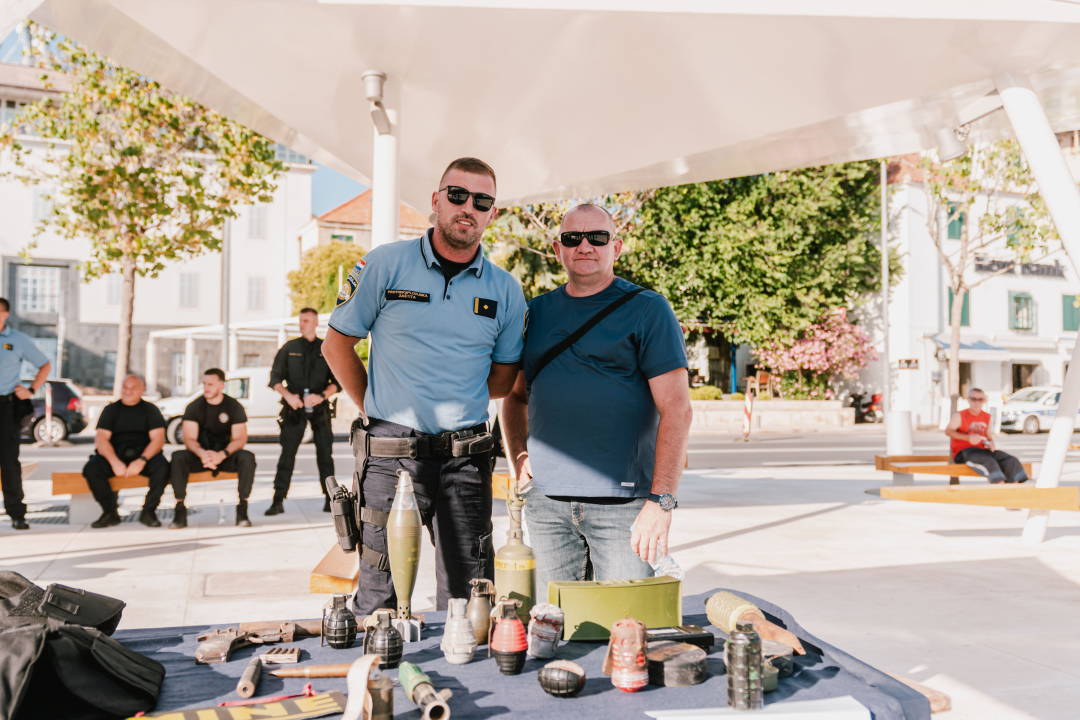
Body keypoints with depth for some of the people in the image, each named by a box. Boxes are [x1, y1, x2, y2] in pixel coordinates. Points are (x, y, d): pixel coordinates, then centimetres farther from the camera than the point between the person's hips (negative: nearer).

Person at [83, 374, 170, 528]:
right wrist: (115, 462, -20)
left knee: (161, 466, -33)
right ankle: (110, 512, -11)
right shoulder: (110, 410, 13)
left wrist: (141, 461, -22)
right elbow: (101, 439, -1)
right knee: (91, 468, -27)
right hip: (115, 454, 2)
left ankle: (148, 511, -14)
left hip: (144, 453, -1)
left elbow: (158, 439, -3)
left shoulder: (150, 409, 10)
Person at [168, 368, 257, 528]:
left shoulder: (234, 406, -3)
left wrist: (222, 455, -30)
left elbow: (240, 439, -10)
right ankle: (180, 511, -25)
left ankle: (242, 511, -23)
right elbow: (189, 439, -9)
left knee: (247, 458, -33)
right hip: (200, 454, 0)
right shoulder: (194, 406, -1)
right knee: (178, 457, -31)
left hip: (226, 456, 0)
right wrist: (202, 454, -32)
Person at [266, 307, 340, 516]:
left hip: (319, 408, 0)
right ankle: (278, 501, 0)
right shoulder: (289, 348, 8)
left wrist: (322, 396, -14)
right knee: (287, 453, -2)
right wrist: (288, 395, -12)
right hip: (294, 406, 0)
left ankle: (329, 499, 8)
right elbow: (275, 377, 6)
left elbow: (337, 381, 3)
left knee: (325, 454, 1)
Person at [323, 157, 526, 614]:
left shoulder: (505, 291, 6)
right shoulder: (384, 265, 0)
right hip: (390, 452, -2)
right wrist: (376, 410, 8)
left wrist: (447, 400, 6)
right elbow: (337, 345, 6)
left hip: (466, 457, 2)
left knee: (468, 600, 8)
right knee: (377, 597, 6)